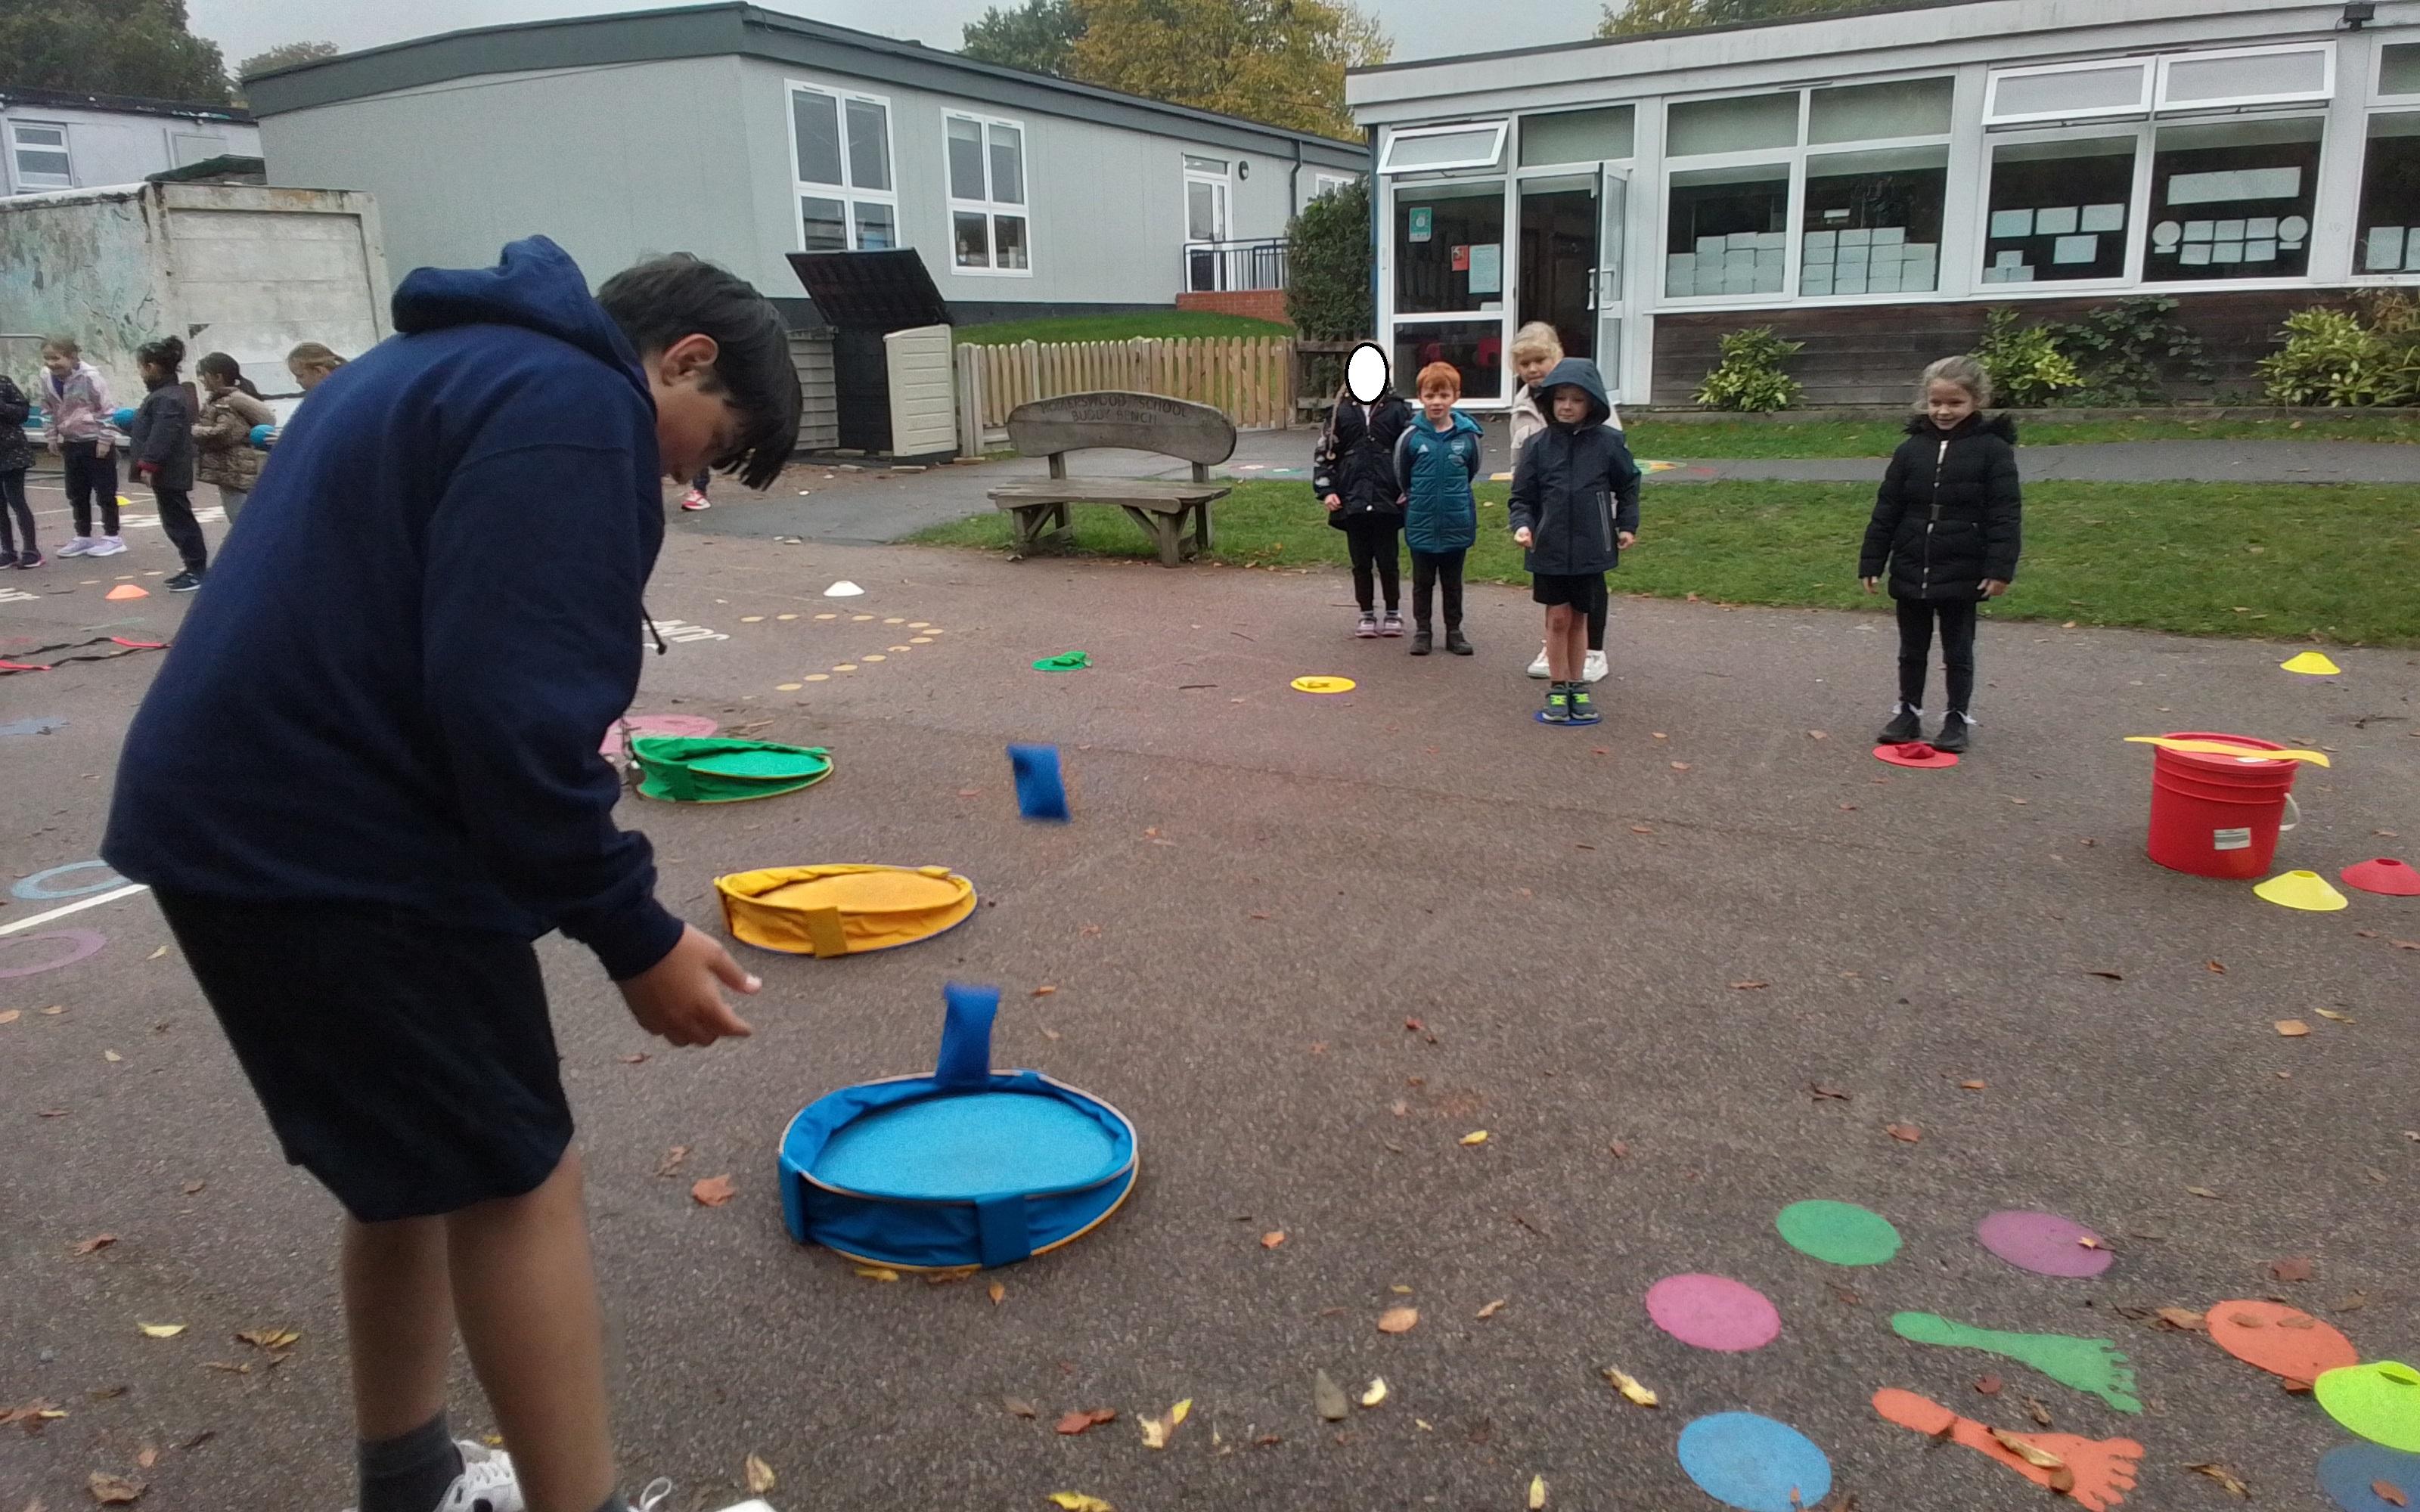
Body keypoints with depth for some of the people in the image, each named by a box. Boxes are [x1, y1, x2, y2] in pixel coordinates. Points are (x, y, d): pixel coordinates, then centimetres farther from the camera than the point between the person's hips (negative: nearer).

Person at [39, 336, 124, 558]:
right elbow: (48, 409, 11)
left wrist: (104, 440, -14)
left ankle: (112, 537, 9)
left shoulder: (90, 376, -19)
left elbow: (105, 409, -14)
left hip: (95, 441, -7)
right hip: (71, 443, 7)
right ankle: (84, 537, 22)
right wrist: (51, 437, 9)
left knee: (105, 491, 2)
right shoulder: (47, 377, -1)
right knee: (77, 493, 12)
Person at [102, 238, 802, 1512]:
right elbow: (514, 708, -23)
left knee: (420, 1160, 21)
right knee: (516, 1177, 1)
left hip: (239, 817, 10)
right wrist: (632, 931, -16)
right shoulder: (571, 404, -13)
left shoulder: (449, 364, 20)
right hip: (327, 844, -10)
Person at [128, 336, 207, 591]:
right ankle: (195, 568, 19)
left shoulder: (166, 399, -20)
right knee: (177, 520, 14)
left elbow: (161, 436, -26)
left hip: (167, 473, -11)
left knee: (178, 520, -5)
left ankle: (198, 569, 0)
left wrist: (148, 465, -26)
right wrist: (123, 425, 36)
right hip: (169, 472, 11)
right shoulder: (168, 393, 15)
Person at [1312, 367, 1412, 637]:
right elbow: (1324, 452, 9)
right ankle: (1367, 615, 21)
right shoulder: (1342, 411, 5)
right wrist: (1326, 490, 1)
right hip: (1352, 500, 2)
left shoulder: (1398, 410, 0)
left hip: (1388, 501, -2)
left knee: (1388, 561, 3)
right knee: (1361, 562, 9)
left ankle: (1393, 613, 20)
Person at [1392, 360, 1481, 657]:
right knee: (1422, 582, 11)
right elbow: (1401, 477, 6)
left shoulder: (1468, 435, -6)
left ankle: (1454, 631, 22)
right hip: (1421, 525, -1)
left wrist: (1453, 495, 13)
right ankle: (1421, 631, 21)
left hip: (1456, 525, 1)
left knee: (1453, 583, 12)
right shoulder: (1410, 437, -8)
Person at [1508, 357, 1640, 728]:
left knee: (1579, 618, 13)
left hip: (1591, 548, 1)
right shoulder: (1539, 445, -3)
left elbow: (1628, 486, 10)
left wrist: (1627, 526, 7)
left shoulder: (1609, 442, -4)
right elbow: (1523, 496, 1)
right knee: (1558, 618, 3)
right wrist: (1522, 525, -15)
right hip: (1550, 547, 0)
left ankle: (1577, 687, 25)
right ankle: (1557, 690, 15)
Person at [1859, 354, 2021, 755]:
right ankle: (1908, 711, 27)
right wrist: (1871, 562, 3)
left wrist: (2000, 568, -15)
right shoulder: (1911, 449, 2)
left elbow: (2006, 515, -9)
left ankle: (1959, 718, 20)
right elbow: (1886, 511, 5)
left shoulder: (1993, 449, -7)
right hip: (1911, 570, 3)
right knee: (1912, 649, 14)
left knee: (1958, 651, 8)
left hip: (1962, 573, -3)